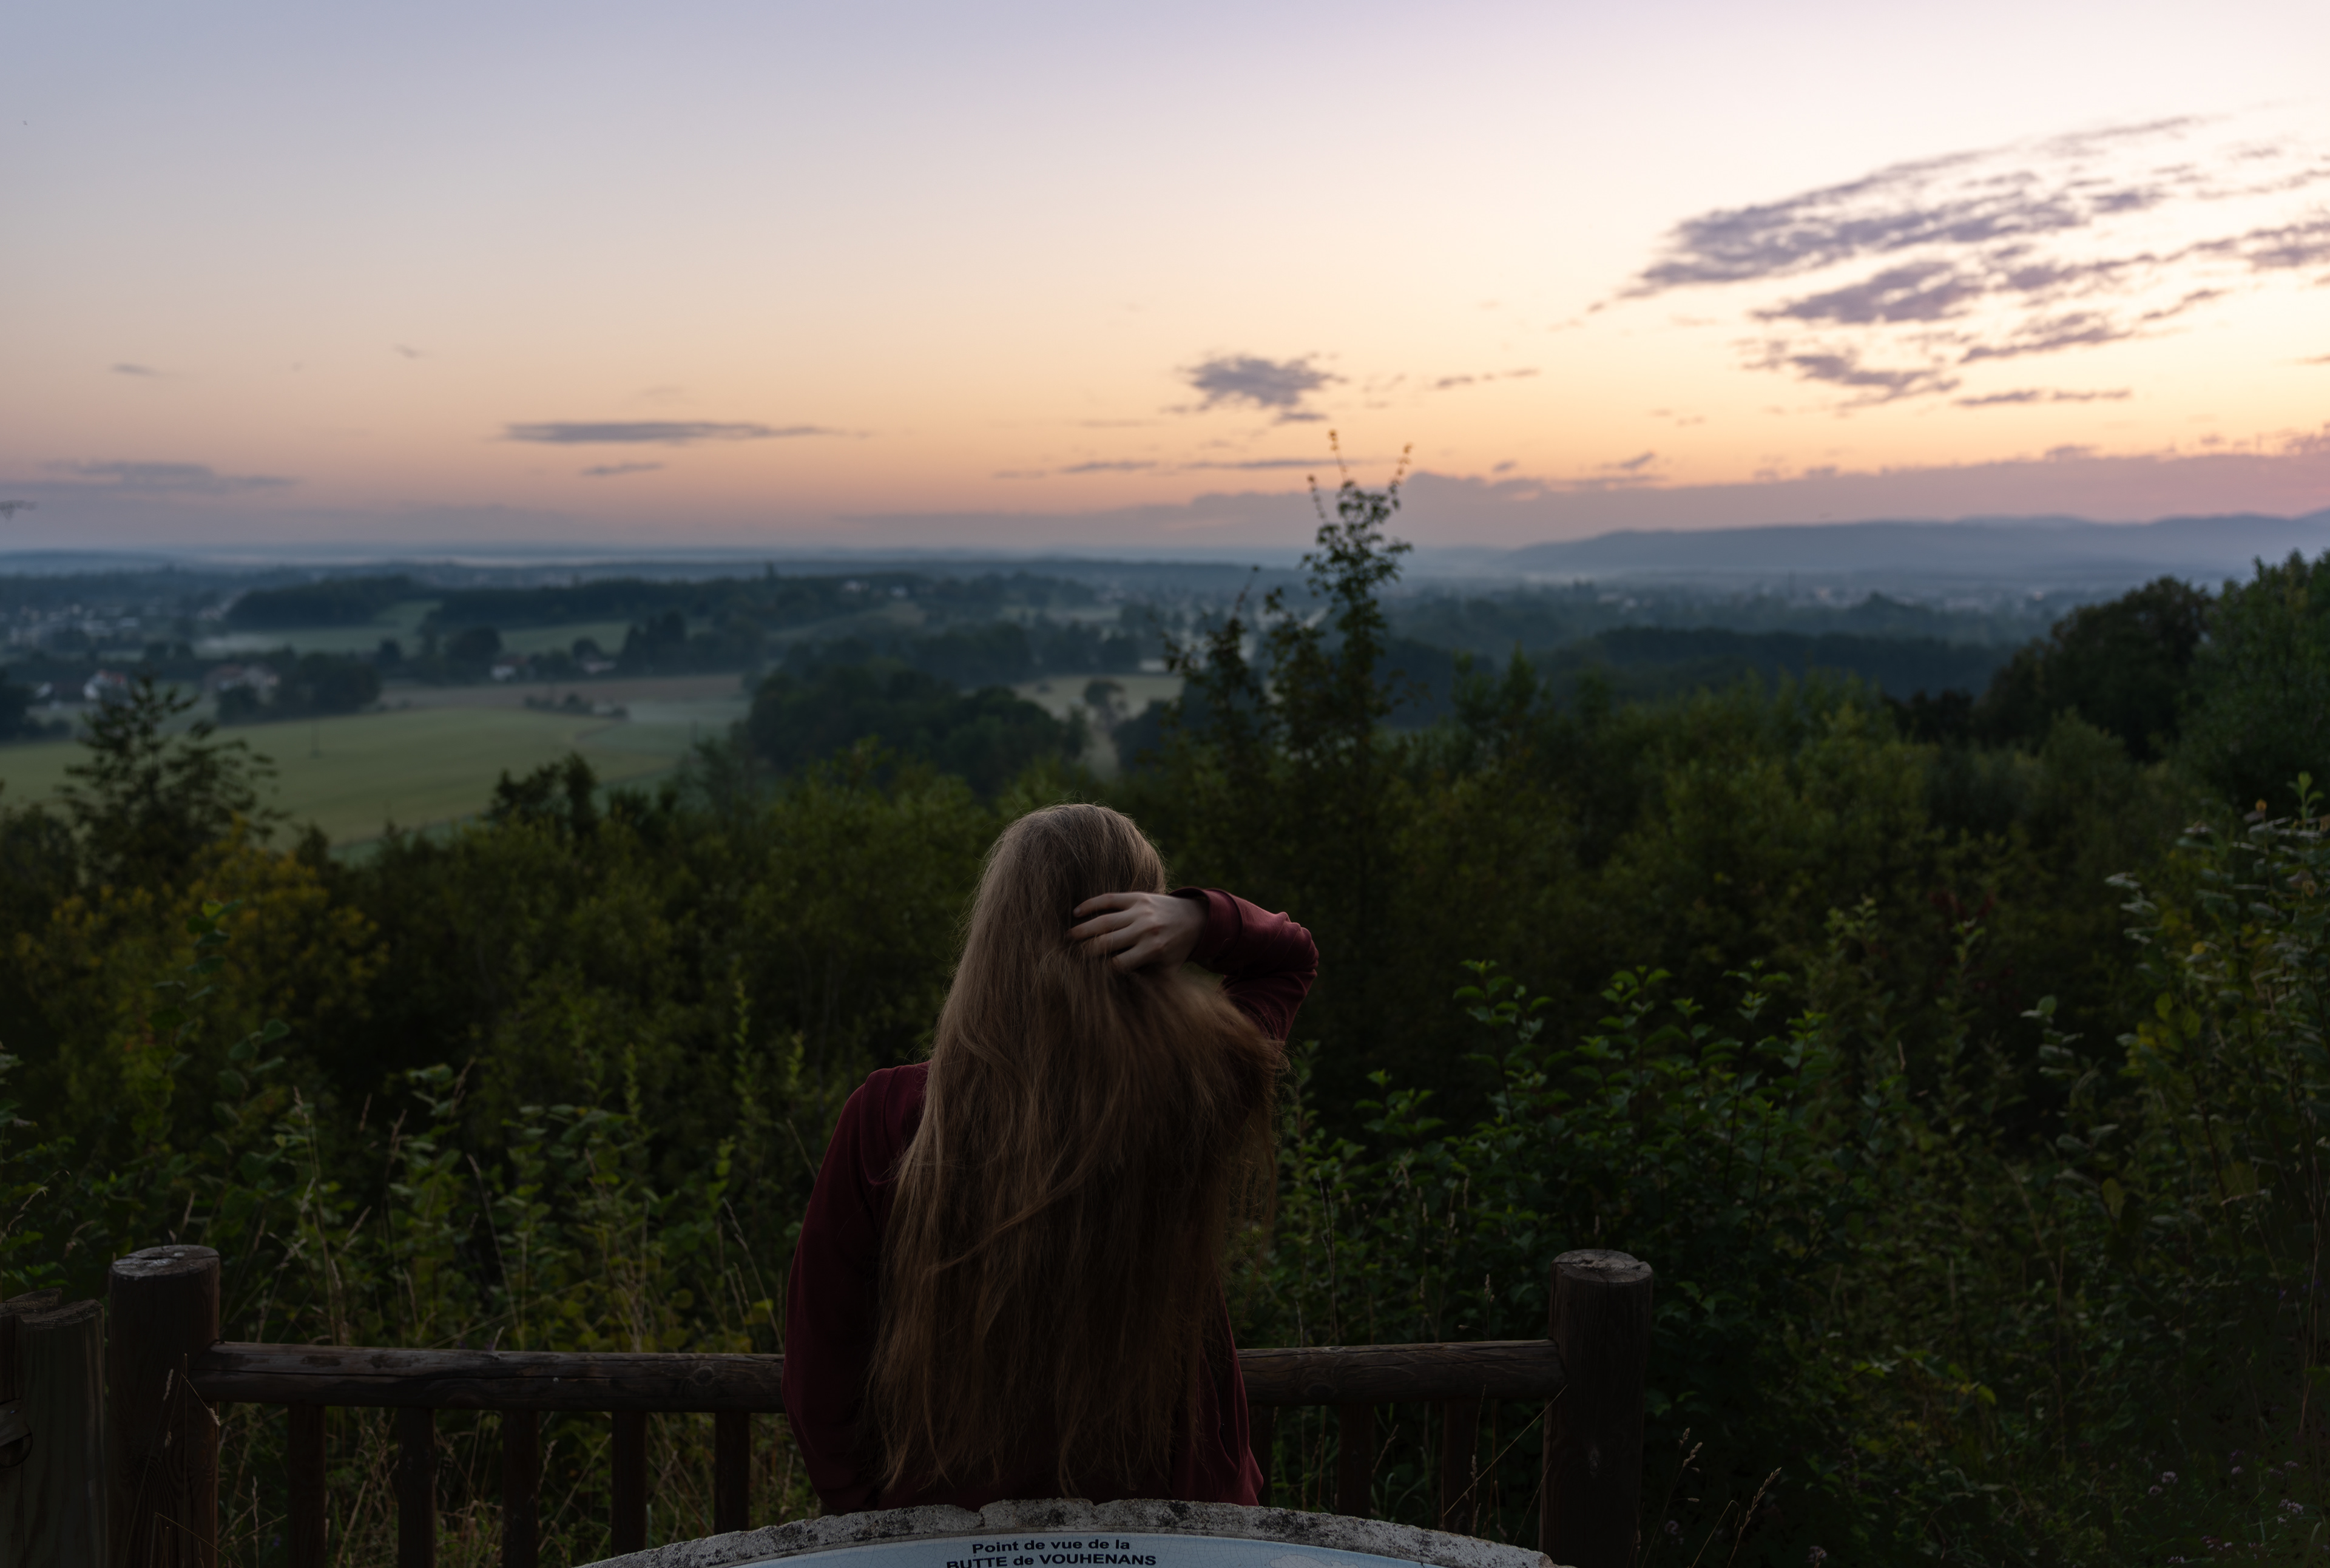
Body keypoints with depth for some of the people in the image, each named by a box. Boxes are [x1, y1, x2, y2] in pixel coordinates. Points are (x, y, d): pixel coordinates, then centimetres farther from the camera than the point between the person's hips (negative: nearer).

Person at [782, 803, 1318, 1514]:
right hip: (1174, 1514, 2)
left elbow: (818, 1371, -11)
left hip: (950, 1518, -1)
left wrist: (863, 1509, 6)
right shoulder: (1204, 1090, -17)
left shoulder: (888, 1119, -22)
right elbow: (1290, 956, 5)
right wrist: (1199, 920, -15)